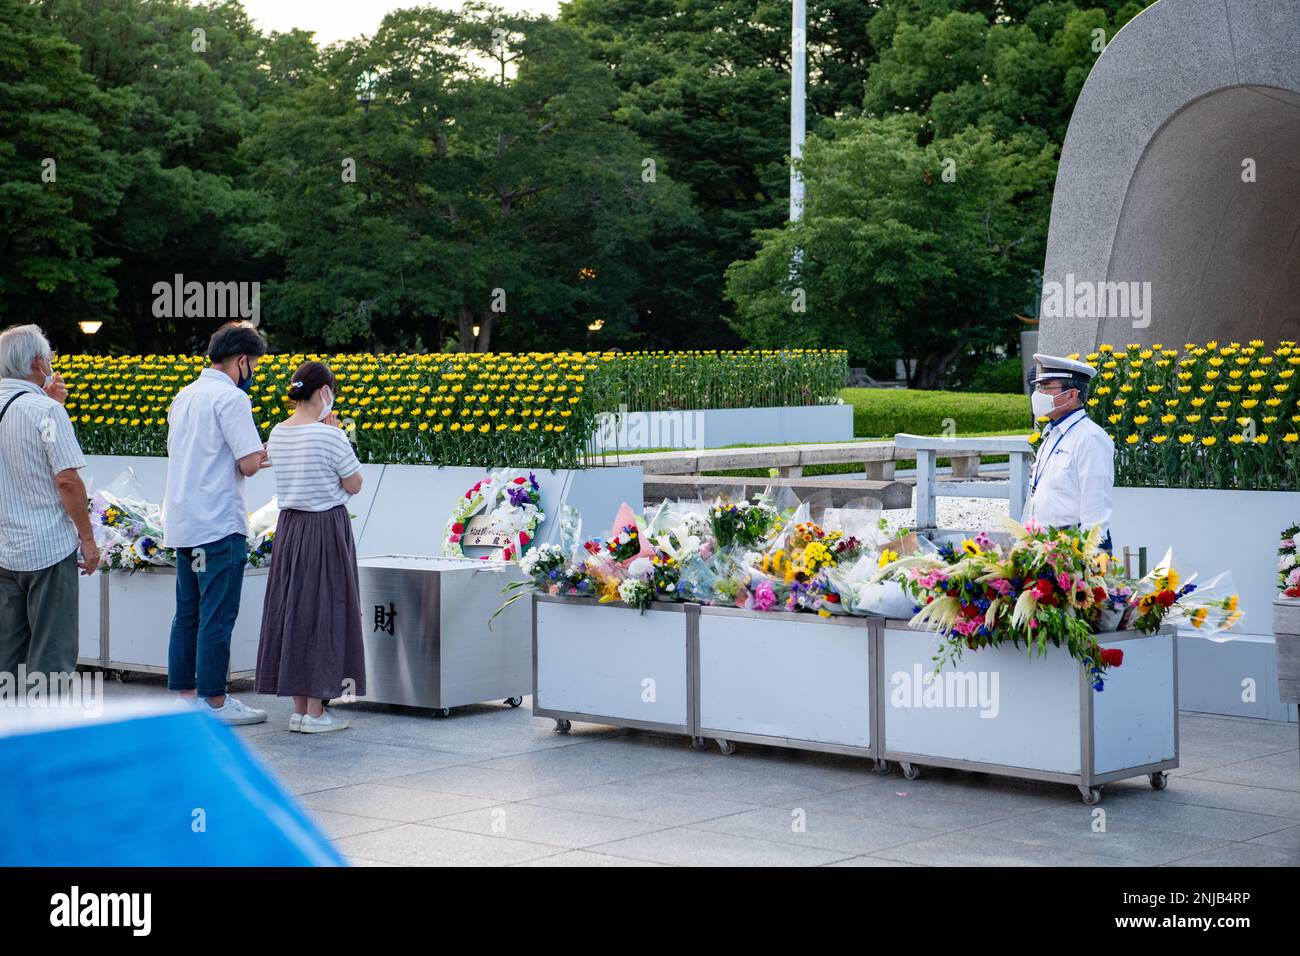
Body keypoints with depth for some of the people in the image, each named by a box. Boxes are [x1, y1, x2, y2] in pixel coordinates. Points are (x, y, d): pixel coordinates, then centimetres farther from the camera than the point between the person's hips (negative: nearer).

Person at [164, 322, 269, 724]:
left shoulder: (184, 396, 14)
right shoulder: (231, 398, -13)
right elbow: (249, 464, -19)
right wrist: (266, 453, 4)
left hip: (181, 523, 9)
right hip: (219, 525, -9)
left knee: (187, 613, 13)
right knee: (218, 616, -4)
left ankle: (185, 693, 17)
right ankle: (214, 701, -1)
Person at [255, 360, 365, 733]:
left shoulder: (278, 433, 5)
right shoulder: (328, 435, -15)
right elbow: (354, 484, -7)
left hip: (289, 527, 7)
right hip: (326, 527, -7)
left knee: (291, 608, 11)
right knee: (322, 612, -1)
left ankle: (299, 708, 16)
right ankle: (315, 712, 1)